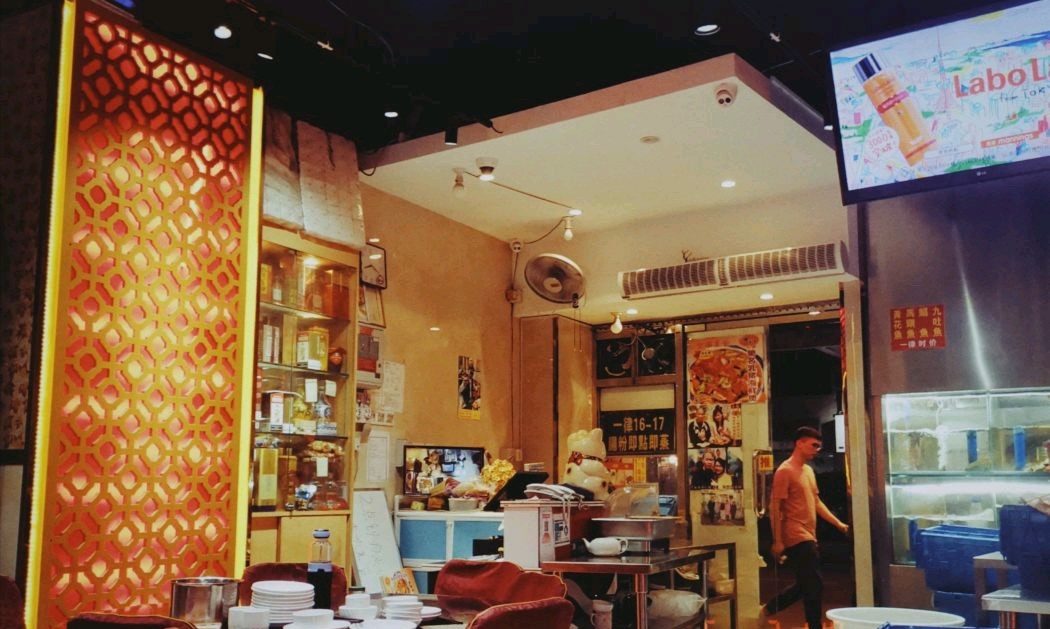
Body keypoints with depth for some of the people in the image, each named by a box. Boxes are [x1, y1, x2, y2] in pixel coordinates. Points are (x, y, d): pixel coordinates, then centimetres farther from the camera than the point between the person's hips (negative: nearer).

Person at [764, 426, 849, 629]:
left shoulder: (809, 470, 16)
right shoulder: (785, 471, -12)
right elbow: (775, 507, -15)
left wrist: (839, 524, 15)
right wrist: (777, 541, -18)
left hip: (808, 538, 9)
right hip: (796, 538, -9)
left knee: (804, 586, 14)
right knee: (814, 585, -6)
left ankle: (769, 609, 25)